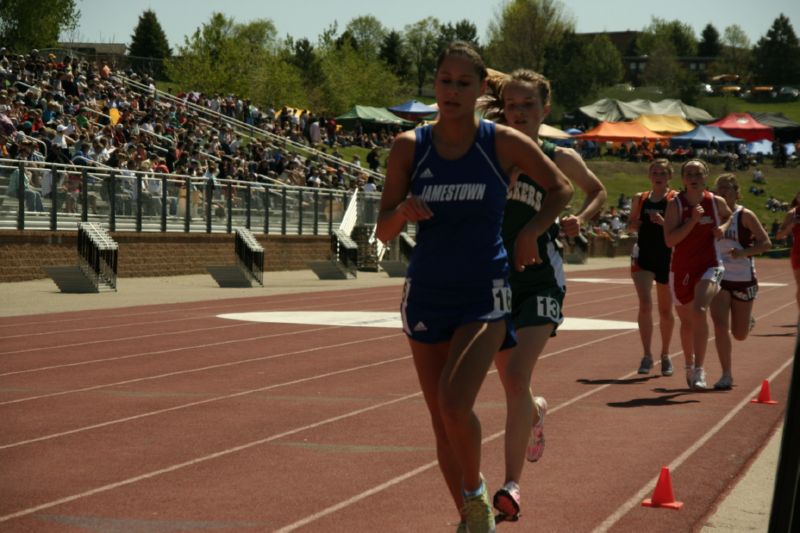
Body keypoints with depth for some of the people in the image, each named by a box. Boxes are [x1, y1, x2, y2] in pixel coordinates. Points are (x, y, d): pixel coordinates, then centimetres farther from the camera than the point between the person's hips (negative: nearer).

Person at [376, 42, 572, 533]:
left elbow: (561, 188, 10)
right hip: (427, 295, 3)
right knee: (441, 419, 8)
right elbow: (384, 232, 1)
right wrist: (404, 211, -20)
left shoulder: (503, 143, -6)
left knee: (455, 405, -21)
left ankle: (476, 493, 6)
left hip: (485, 295, -3)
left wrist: (531, 233, -3)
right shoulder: (409, 147, -1)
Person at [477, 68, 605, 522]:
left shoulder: (560, 159, 0)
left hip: (540, 282, -3)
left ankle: (513, 485, -14)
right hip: (495, 279, 3)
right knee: (512, 383, 15)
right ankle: (536, 411, 53)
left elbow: (598, 191, 17)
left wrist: (579, 219, -1)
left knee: (517, 377, -18)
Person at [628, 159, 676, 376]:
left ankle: (665, 355, 27)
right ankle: (647, 355, -10)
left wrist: (663, 222, -25)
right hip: (643, 256, 1)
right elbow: (631, 225, 19)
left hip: (667, 257, -1)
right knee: (645, 304, -15)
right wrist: (634, 224, -4)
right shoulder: (640, 199, 8)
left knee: (665, 310, 10)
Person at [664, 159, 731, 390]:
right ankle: (689, 365, 39)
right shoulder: (675, 205, -7)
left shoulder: (716, 202, -2)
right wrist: (693, 221, -24)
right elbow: (669, 240, -16)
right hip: (681, 269, 1)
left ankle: (699, 371, -24)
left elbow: (729, 217, 21)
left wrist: (722, 229, 0)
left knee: (699, 311, -25)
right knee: (687, 321, 15)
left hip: (709, 266, -1)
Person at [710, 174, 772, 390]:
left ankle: (748, 321, 46)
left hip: (743, 278, -2)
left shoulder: (745, 216, -8)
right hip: (719, 278, 2)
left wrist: (744, 252, -24)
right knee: (720, 326, -15)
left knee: (740, 334, 8)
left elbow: (766, 243, -10)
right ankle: (726, 375, -5)